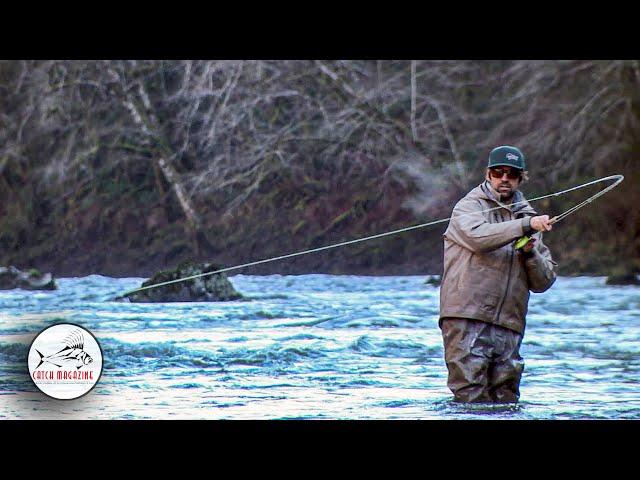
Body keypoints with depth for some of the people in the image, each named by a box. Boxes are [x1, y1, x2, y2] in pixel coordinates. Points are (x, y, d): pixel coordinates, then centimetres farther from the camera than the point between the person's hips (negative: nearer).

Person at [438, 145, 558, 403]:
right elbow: (478, 236, -19)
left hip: (509, 326, 5)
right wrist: (526, 225, -23)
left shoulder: (526, 217, 21)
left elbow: (544, 281, 16)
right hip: (467, 320, -5)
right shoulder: (469, 206, 6)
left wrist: (530, 253, -3)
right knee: (471, 399, -13)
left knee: (506, 400, 2)